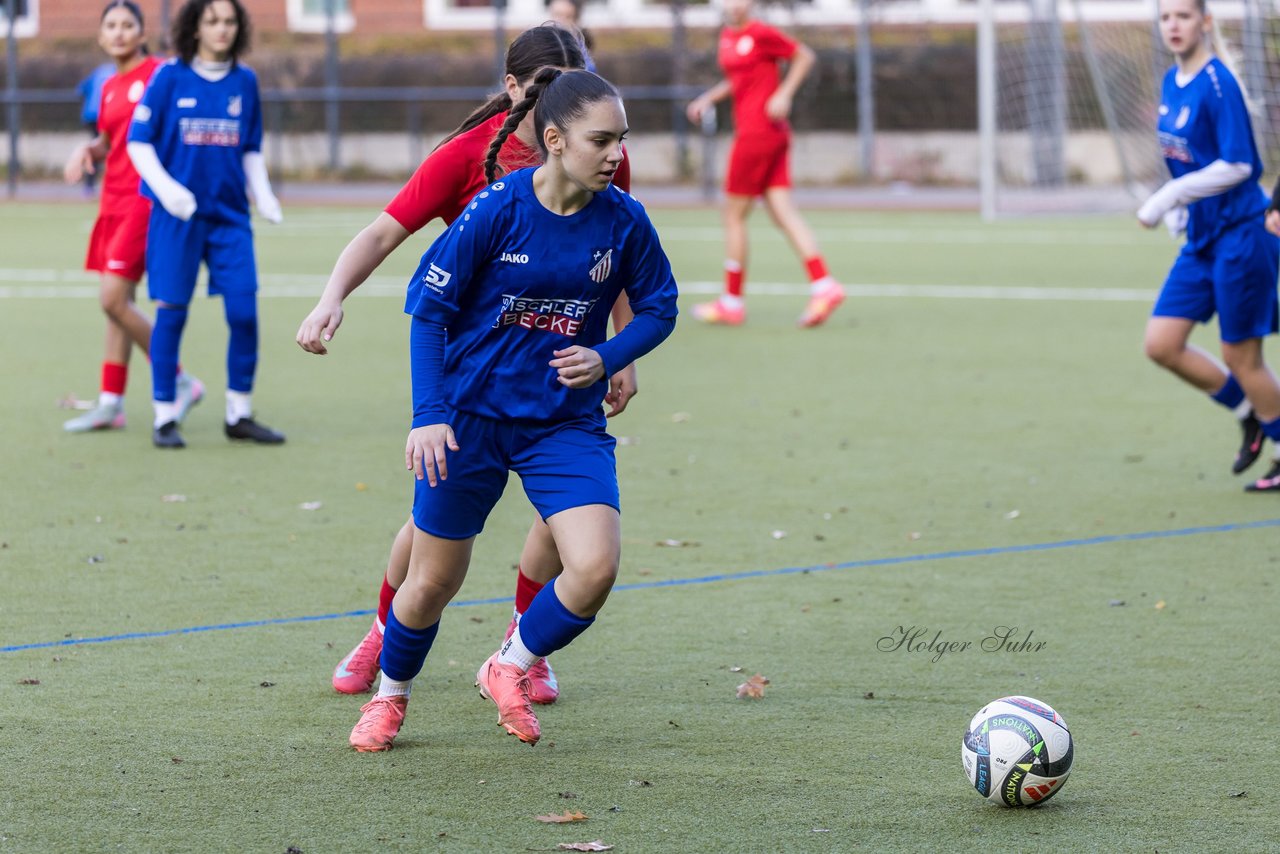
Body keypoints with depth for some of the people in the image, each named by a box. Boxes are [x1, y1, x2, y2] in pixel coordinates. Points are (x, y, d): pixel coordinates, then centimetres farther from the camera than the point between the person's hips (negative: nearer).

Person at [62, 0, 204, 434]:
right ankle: (110, 404, 13)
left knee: (113, 298, -13)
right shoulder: (110, 87, 14)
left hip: (146, 199, -7)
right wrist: (87, 150, 3)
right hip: (115, 199, 7)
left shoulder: (159, 73, -8)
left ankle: (180, 382, -1)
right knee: (118, 302, 9)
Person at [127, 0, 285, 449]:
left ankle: (240, 414, 9)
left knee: (244, 311, -4)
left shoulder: (245, 82, 8)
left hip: (230, 214, 3)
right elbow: (138, 142, -2)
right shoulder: (169, 78, -2)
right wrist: (165, 187, -16)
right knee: (172, 310, -1)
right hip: (177, 214, -3)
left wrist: (262, 192, 1)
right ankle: (165, 418, 8)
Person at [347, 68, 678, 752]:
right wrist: (429, 414, -16)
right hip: (470, 414, -2)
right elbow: (428, 308, -9)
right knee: (433, 583, 7)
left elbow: (657, 308, 8)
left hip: (567, 423, 2)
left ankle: (509, 668, 11)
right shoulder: (496, 211, -16)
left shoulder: (623, 222, -7)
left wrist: (605, 359, -10)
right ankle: (390, 695, 37)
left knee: (595, 566, -18)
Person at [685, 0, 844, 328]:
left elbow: (804, 55, -4)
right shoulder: (727, 35, 14)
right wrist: (708, 98, 15)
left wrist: (784, 94, -12)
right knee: (783, 212, 2)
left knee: (734, 214, 0)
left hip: (759, 131, -9)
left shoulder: (761, 33, -11)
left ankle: (732, 301, 8)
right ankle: (823, 285, -6)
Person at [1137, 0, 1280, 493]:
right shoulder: (1171, 83, 9)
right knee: (1161, 344, 2)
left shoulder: (1217, 83, -16)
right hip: (1201, 239, 8)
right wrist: (1177, 208, 6)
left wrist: (1169, 197, -21)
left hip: (1241, 235, -8)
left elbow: (1237, 165, -21)